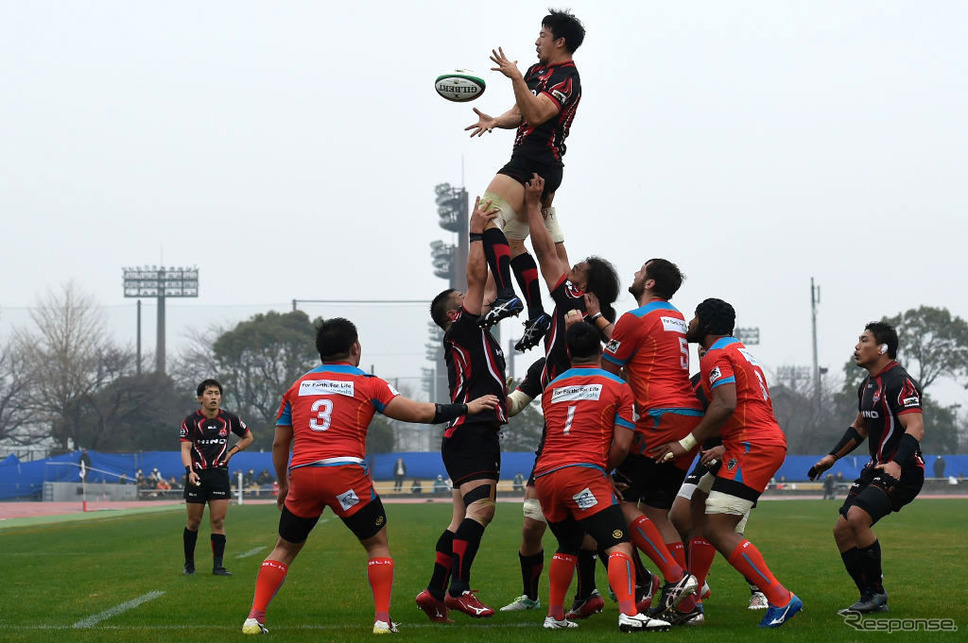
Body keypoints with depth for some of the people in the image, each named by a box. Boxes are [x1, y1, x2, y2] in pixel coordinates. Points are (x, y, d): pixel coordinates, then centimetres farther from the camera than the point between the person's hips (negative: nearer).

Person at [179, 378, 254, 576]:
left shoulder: (229, 419, 3)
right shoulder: (190, 421, -4)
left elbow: (248, 437, 19)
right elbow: (185, 449, -13)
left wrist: (232, 452, 5)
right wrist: (189, 471, -29)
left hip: (220, 475, 1)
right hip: (197, 476, -1)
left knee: (218, 521, -4)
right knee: (194, 522, 4)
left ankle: (218, 565, 0)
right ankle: (189, 564, 19)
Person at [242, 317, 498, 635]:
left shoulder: (297, 386, 16)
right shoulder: (368, 385, 7)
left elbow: (279, 444, 19)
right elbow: (420, 412, 4)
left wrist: (283, 485, 32)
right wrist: (468, 407, 15)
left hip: (301, 476, 3)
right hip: (346, 476, -3)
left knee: (285, 548, 18)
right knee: (378, 545, 14)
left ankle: (255, 617, 7)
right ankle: (383, 619, 4)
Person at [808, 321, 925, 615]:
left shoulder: (899, 382, -16)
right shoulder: (868, 385, 15)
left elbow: (916, 428, -27)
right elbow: (859, 427, 29)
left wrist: (897, 464, -40)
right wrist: (832, 456, 23)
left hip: (902, 471, -10)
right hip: (876, 469, 10)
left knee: (857, 517, -27)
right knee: (842, 530, 5)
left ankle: (876, 592, -12)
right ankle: (871, 600, 13)